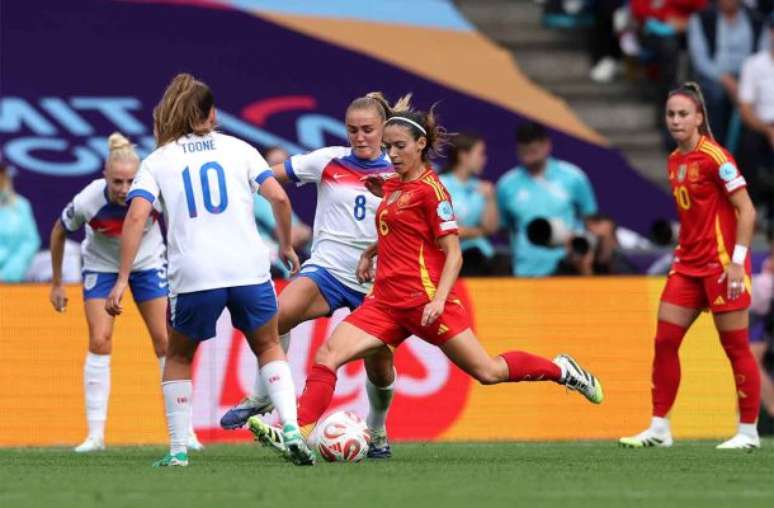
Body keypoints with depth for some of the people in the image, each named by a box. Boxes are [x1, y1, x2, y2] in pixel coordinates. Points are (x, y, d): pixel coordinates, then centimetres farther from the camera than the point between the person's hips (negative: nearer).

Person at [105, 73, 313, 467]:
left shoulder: (157, 161, 10)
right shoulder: (237, 149, 13)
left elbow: (136, 217, -4)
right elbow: (279, 198, 3)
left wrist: (122, 280, -6)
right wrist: (287, 246, 19)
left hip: (192, 276, -1)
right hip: (249, 269, 1)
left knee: (178, 358, 22)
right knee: (268, 348, 22)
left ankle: (178, 449, 13)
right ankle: (291, 430, 3)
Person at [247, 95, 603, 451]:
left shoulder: (430, 189, -8)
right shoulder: (392, 185, 14)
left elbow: (453, 253, -11)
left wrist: (439, 299, -21)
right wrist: (370, 253, 18)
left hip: (424, 299, -7)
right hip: (386, 300, 7)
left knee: (488, 372, -2)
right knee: (328, 354, -12)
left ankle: (561, 370, 21)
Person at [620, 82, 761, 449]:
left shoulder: (714, 157, -13)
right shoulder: (674, 162, 10)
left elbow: (746, 210, -14)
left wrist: (737, 261, -18)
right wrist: (684, 252, 14)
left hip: (721, 264, -8)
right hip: (688, 264, 8)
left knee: (735, 346, -1)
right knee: (664, 340, 2)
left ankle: (748, 432, 7)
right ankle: (659, 429, 7)